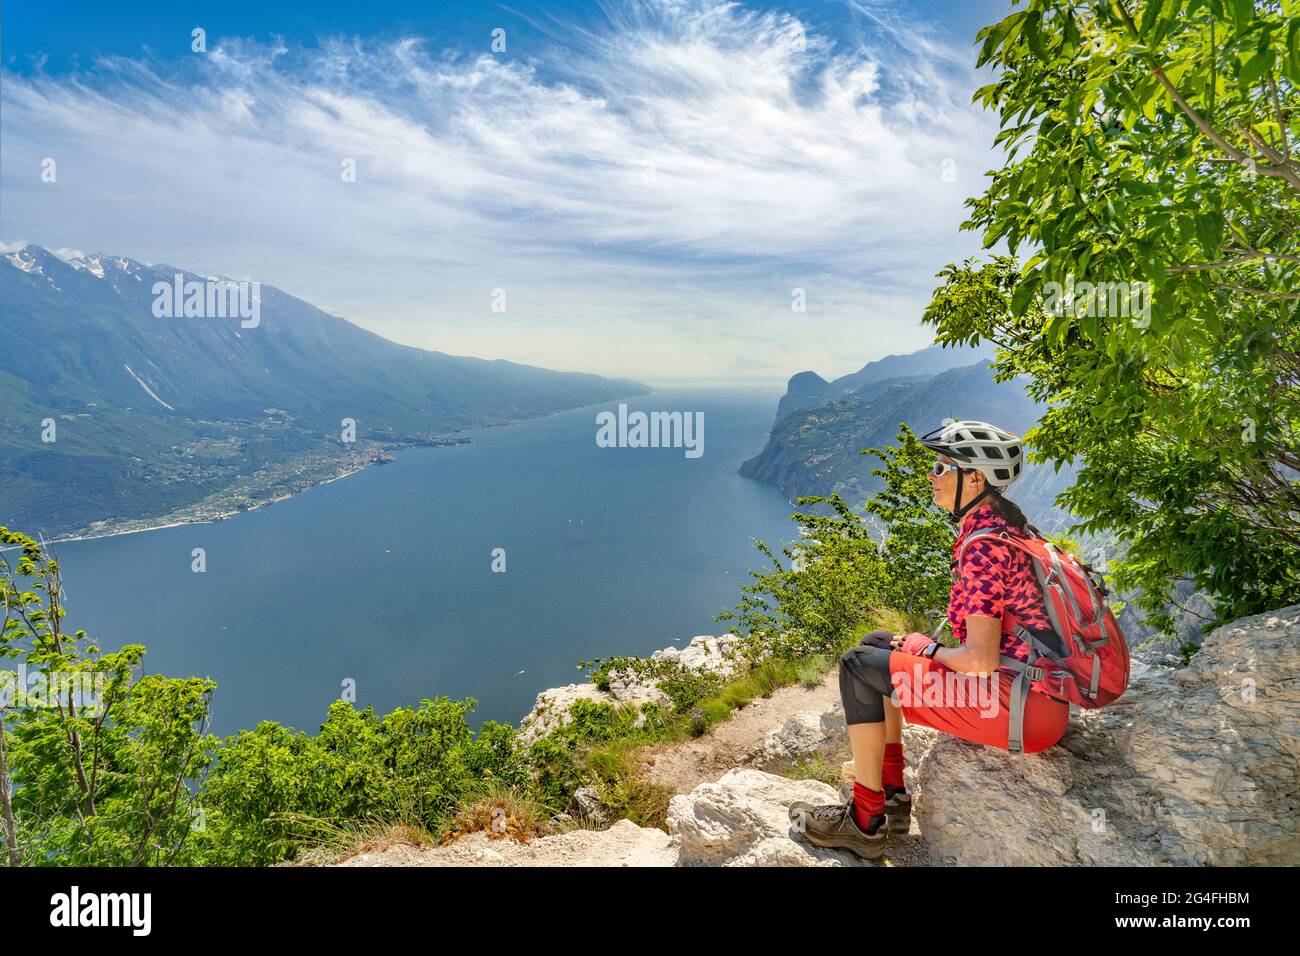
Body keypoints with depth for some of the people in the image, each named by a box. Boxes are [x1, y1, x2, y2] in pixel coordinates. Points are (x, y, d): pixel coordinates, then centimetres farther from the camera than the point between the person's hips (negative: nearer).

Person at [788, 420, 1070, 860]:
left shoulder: (983, 547, -21)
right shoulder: (1004, 525, 10)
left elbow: (980, 659, -26)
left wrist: (928, 649, -6)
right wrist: (927, 647, 11)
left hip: (1020, 707, -10)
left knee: (858, 666, -7)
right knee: (877, 644, 14)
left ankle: (866, 821, 6)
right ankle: (894, 798, 20)